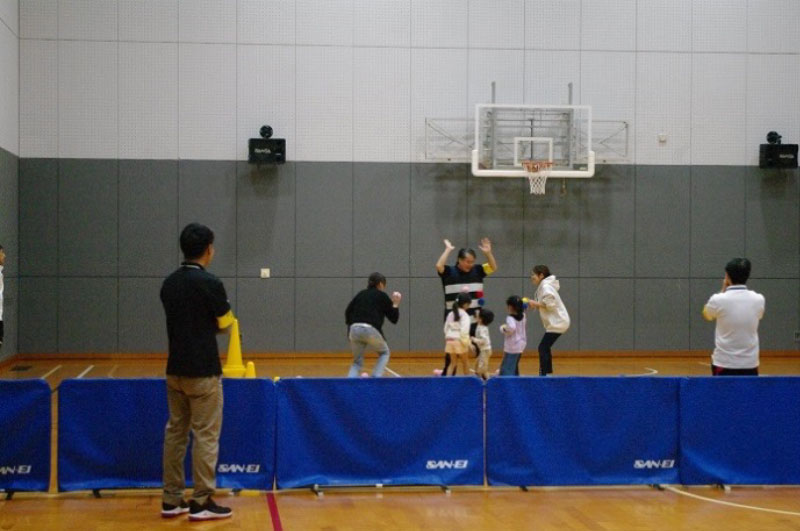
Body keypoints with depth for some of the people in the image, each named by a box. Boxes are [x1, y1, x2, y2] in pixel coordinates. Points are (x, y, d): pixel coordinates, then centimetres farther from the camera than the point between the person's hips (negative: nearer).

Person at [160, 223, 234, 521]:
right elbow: (225, 324, -3)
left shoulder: (169, 283, 6)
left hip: (175, 368, 7)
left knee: (175, 432, 12)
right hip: (203, 370, -7)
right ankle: (201, 503, 2)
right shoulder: (210, 283, -15)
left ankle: (171, 500, 15)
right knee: (205, 435, 0)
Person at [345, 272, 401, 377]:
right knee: (384, 353, 24)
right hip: (371, 330, -3)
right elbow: (394, 318, 12)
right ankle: (376, 378, 6)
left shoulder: (361, 294, 22)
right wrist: (395, 304, 23)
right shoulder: (382, 296, 11)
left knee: (357, 361, 19)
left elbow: (348, 311, 15)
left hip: (354, 330, 4)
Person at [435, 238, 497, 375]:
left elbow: (493, 268, 4)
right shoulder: (449, 272, -6)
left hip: (474, 319, 4)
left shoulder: (477, 271, 5)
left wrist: (488, 253, -11)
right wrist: (448, 250, -17)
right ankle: (446, 373, 17)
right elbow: (439, 266, -23)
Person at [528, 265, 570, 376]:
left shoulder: (546, 287, -15)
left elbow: (550, 304, -24)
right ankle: (548, 373, 27)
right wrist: (534, 304, 3)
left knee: (543, 348, -13)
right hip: (556, 322, 11)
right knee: (545, 348, 18)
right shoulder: (543, 286, 15)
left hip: (557, 323, -11)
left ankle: (543, 375, -14)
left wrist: (535, 303, -16)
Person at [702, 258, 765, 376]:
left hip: (724, 363, -3)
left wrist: (723, 291, 13)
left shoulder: (718, 299, -12)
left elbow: (707, 315, 10)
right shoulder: (759, 300, -3)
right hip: (750, 363, 3)